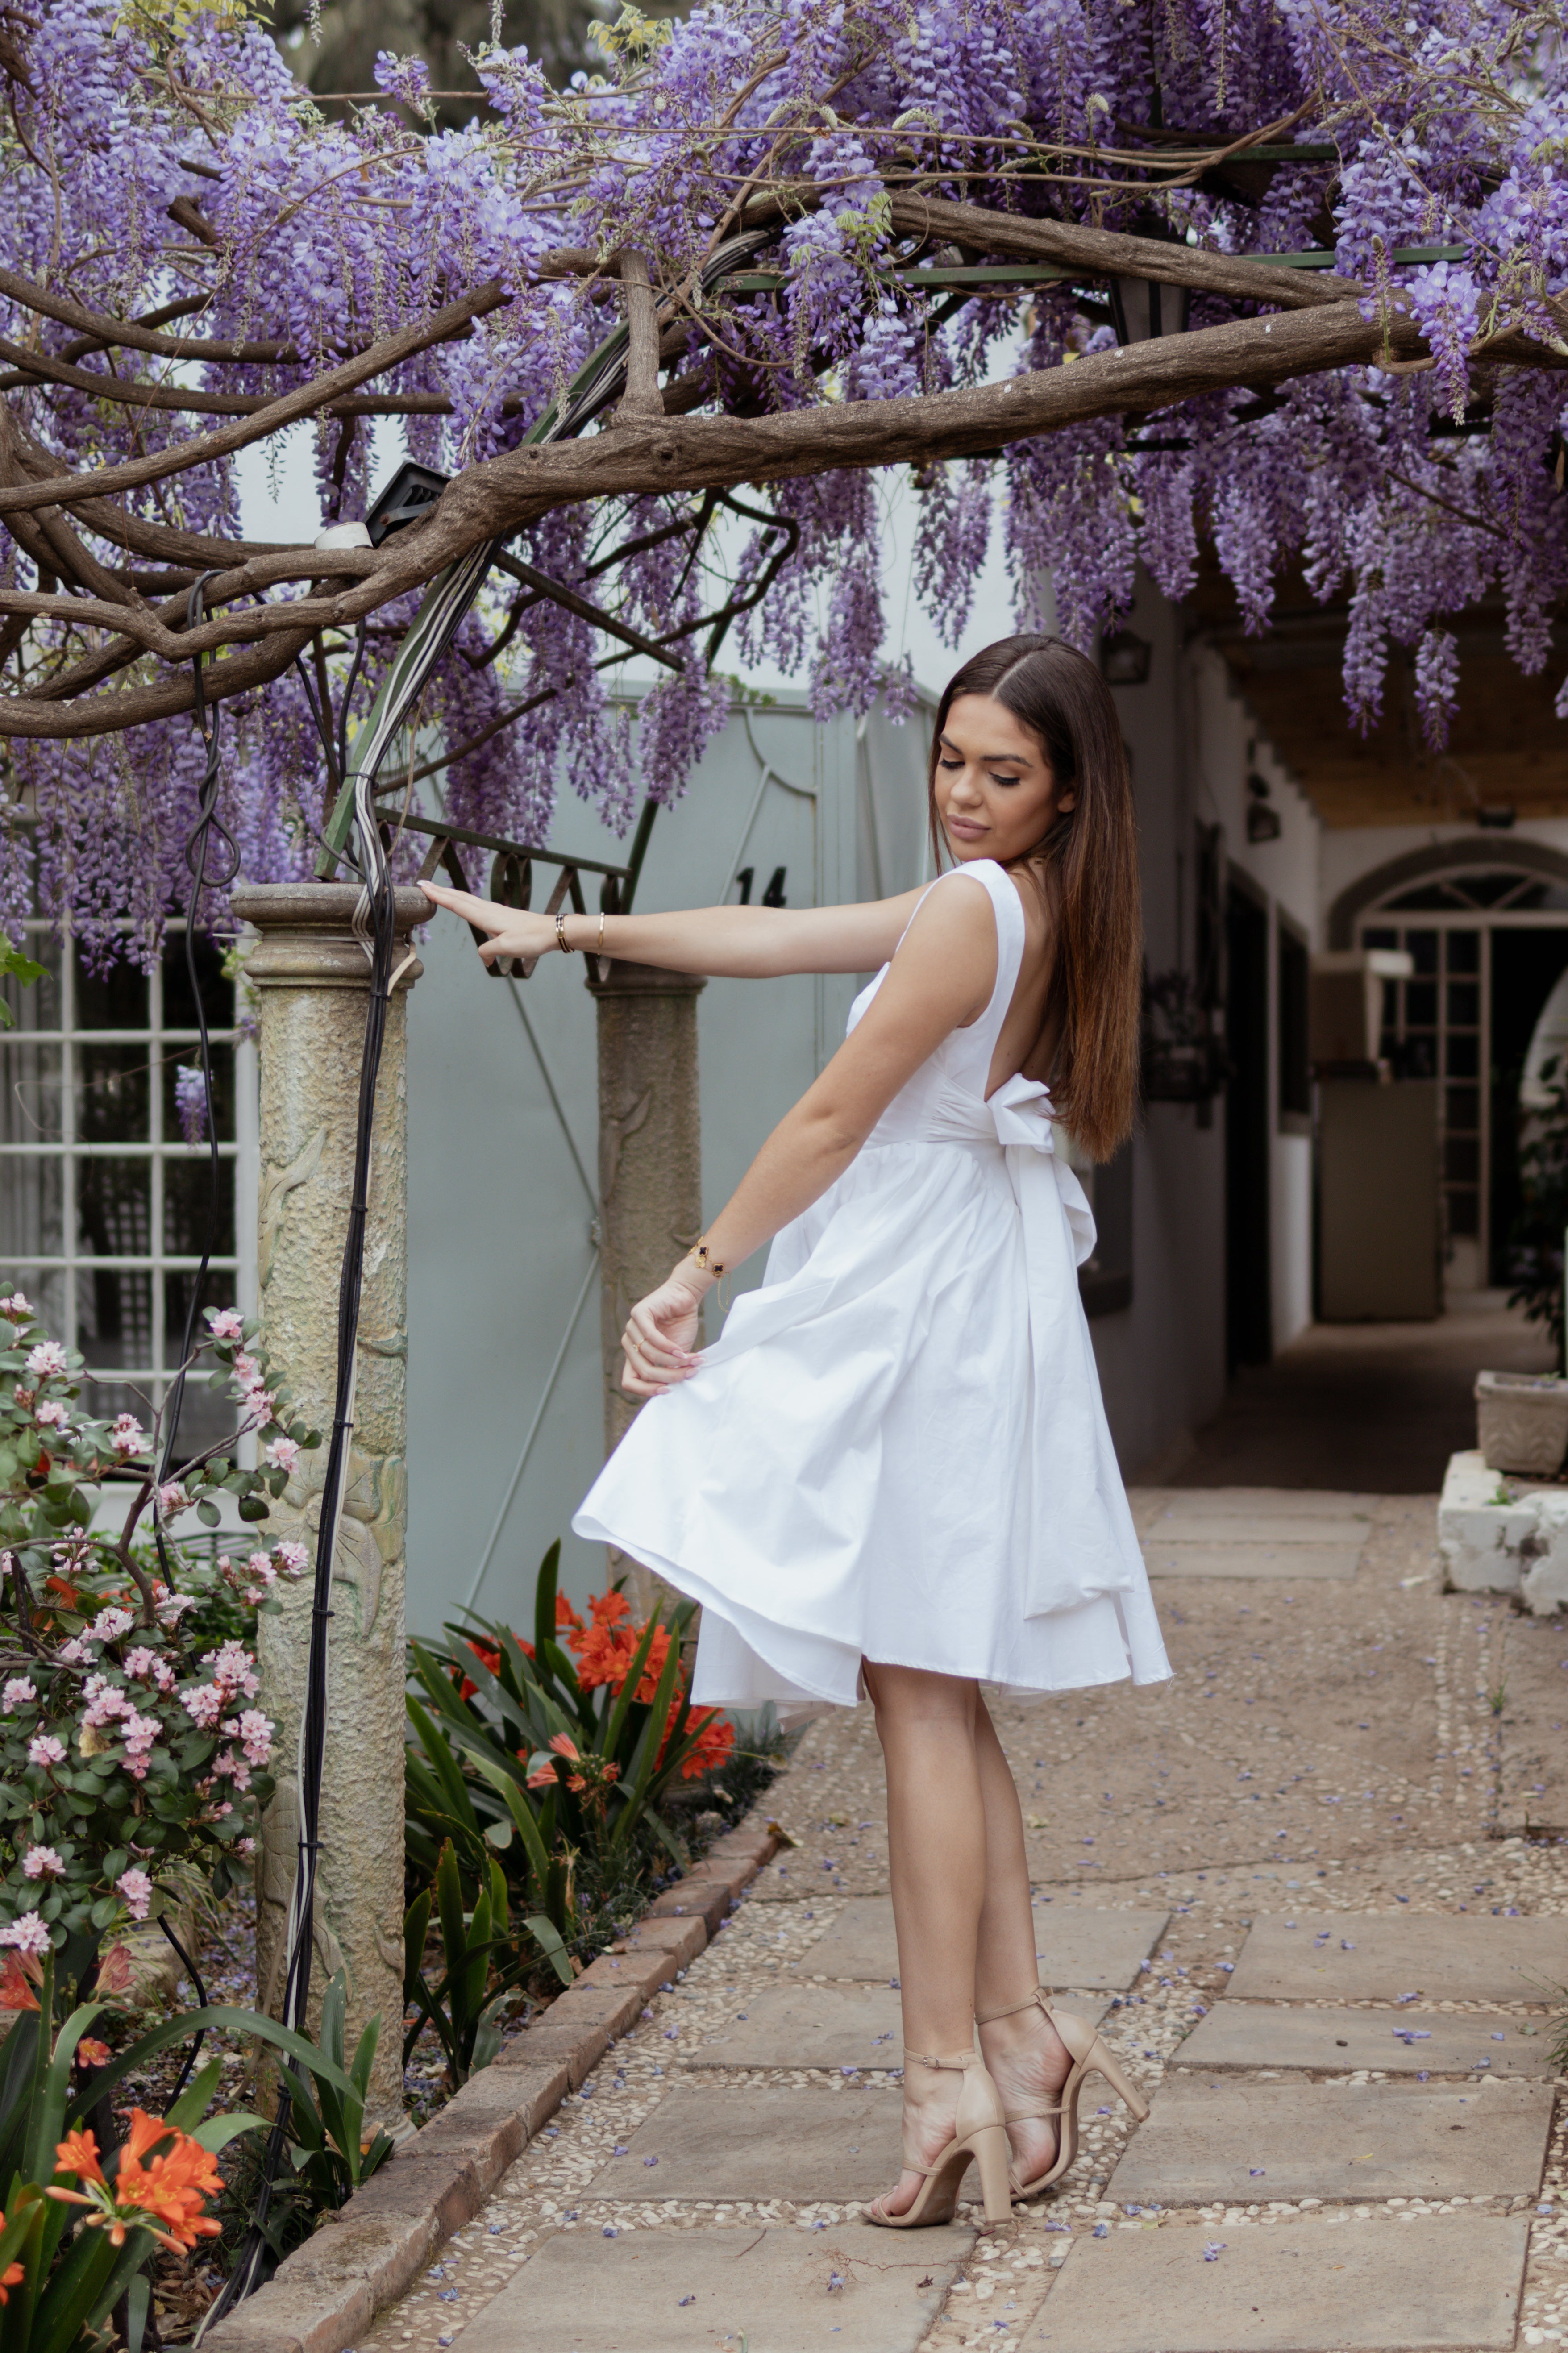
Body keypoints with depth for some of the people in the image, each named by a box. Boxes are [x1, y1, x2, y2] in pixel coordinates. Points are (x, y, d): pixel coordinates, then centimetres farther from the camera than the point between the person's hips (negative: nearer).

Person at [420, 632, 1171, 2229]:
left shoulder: (972, 910, -14)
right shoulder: (1015, 908, 14)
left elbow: (834, 1116, -11)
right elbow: (769, 939, 19)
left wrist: (695, 1274, -4)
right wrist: (566, 932, 23)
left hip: (915, 1318, -9)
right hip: (964, 1308, 9)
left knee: (918, 1695, -8)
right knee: (937, 1696, 12)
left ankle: (948, 2069, -7)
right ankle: (1015, 2029, 13)